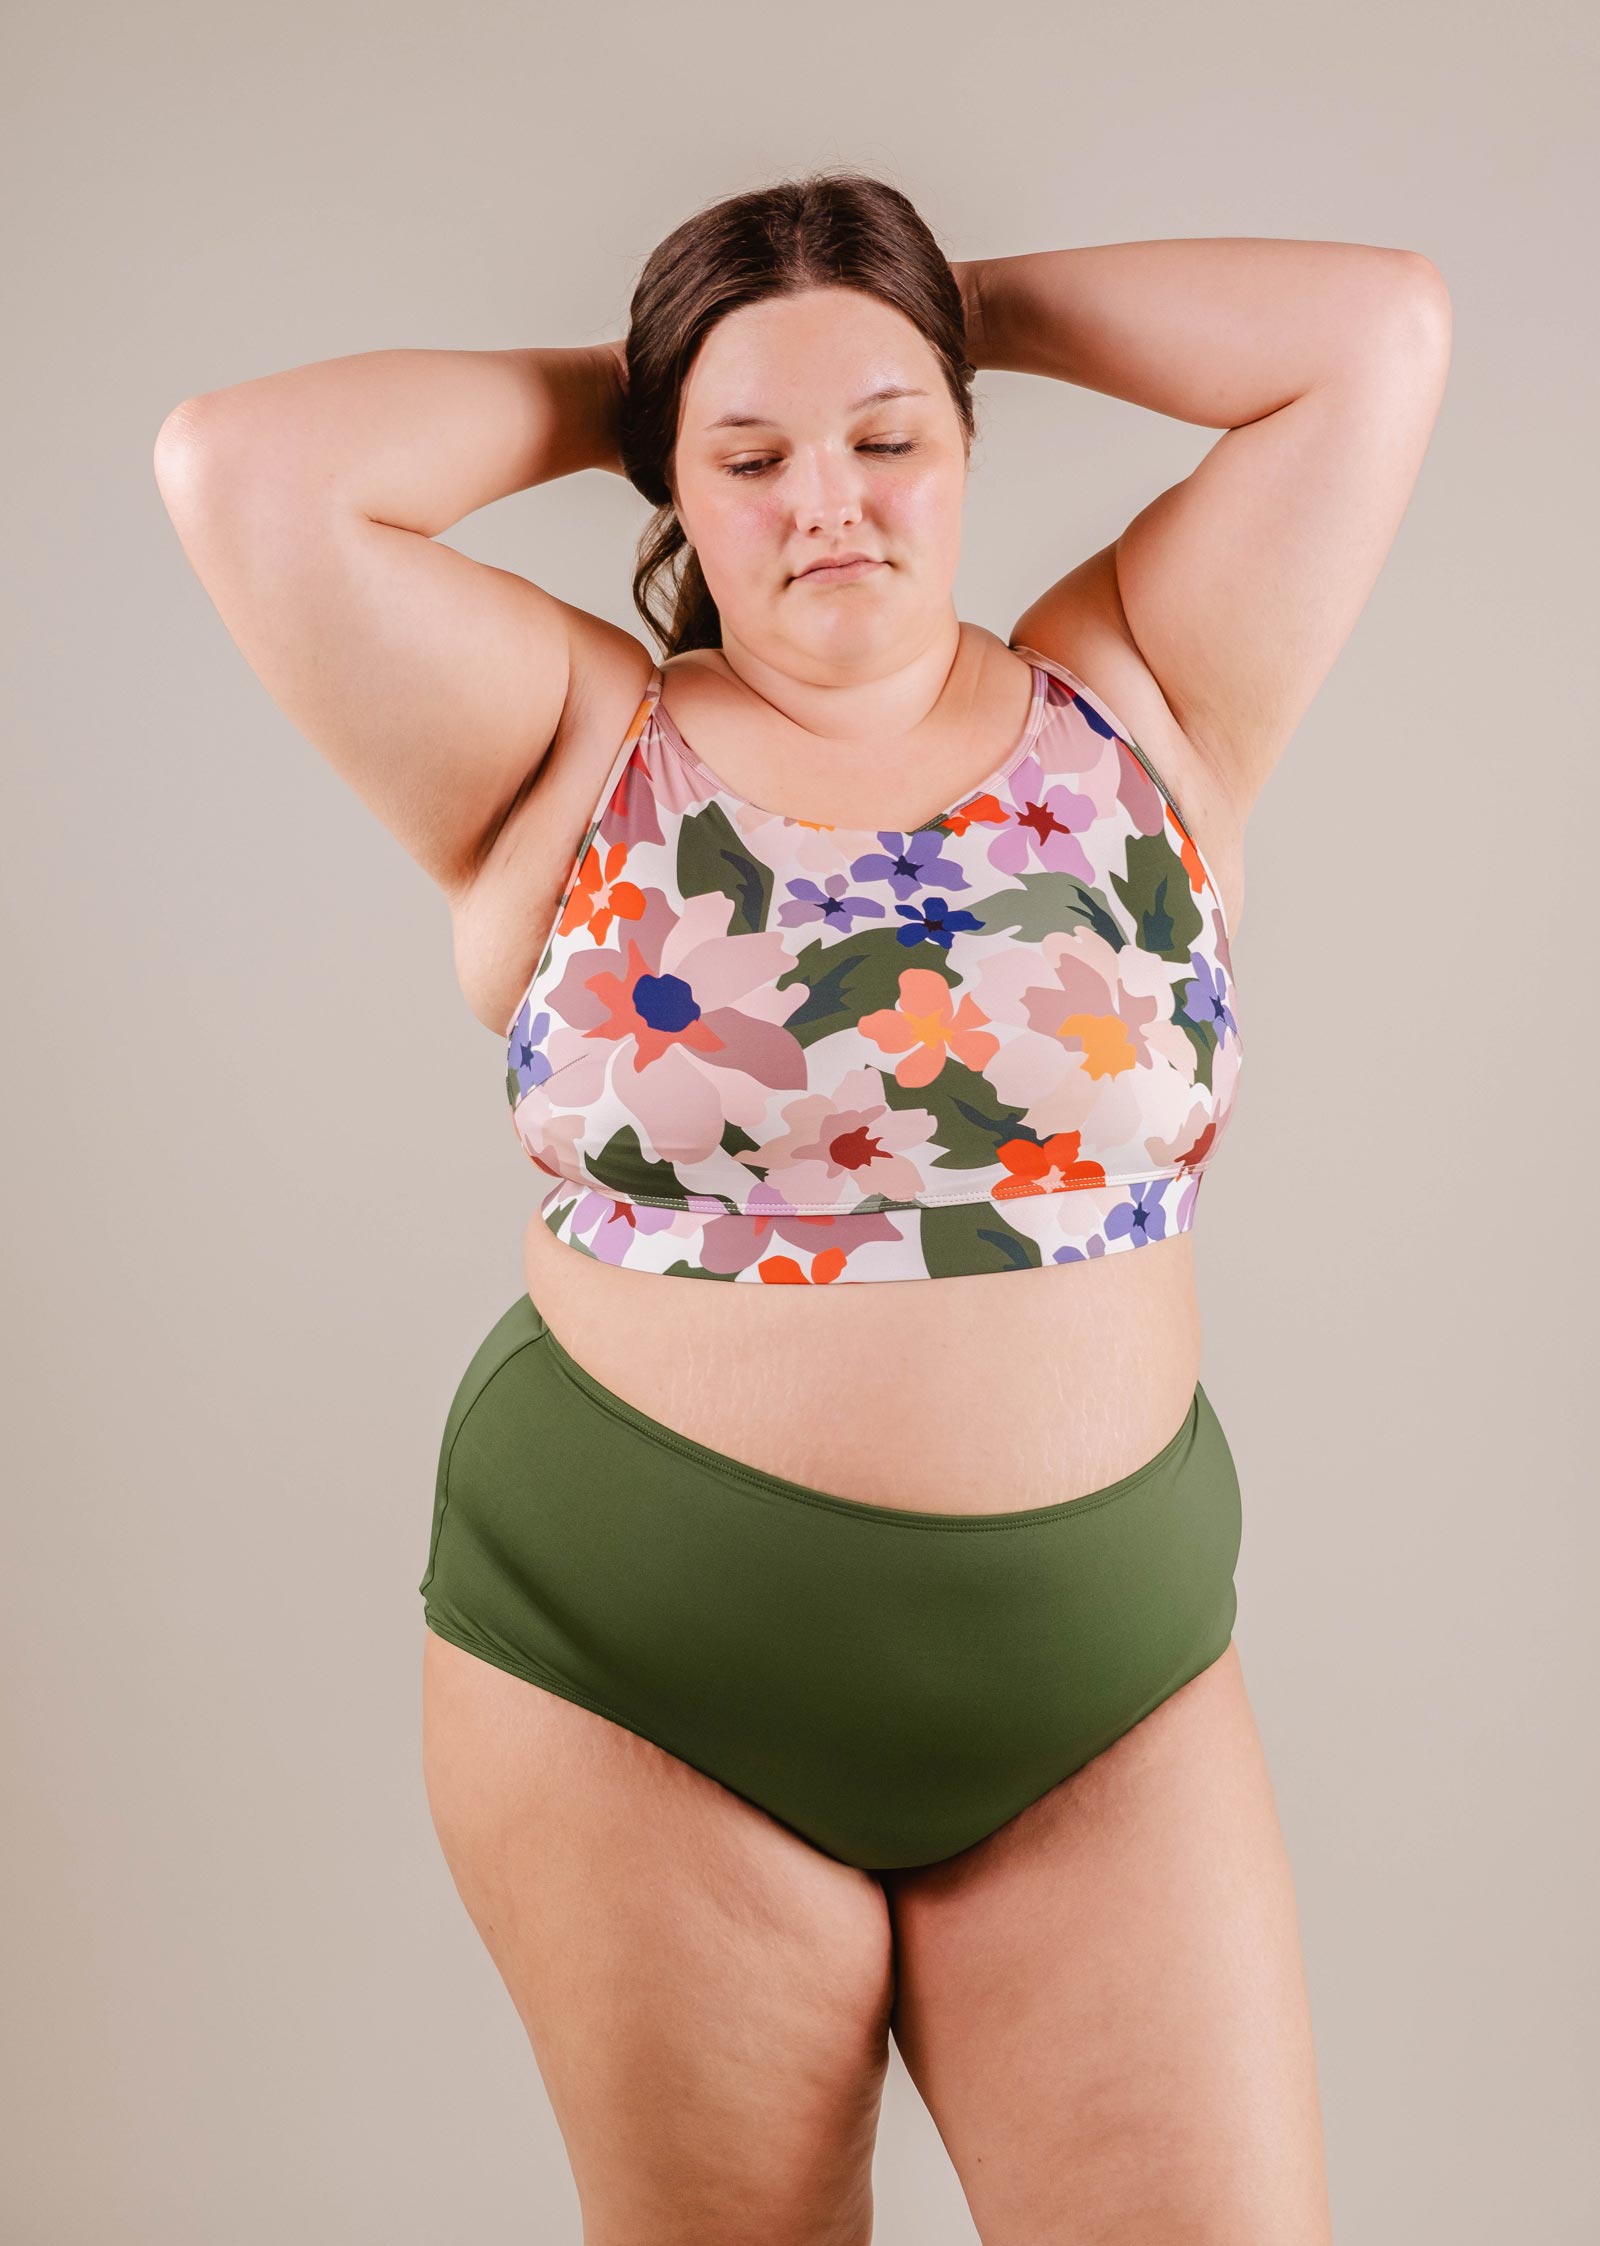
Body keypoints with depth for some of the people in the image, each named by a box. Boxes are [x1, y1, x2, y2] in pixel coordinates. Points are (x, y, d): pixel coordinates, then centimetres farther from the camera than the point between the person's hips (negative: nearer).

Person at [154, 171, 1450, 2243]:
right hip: (632, 1679, -1)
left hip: (1105, 1692, 2)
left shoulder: (1135, 709, 4)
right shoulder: (573, 751, -1)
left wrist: (975, 301, 7)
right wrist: (599, 393, 2)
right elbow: (239, 466, -10)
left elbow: (1379, 329, 2)